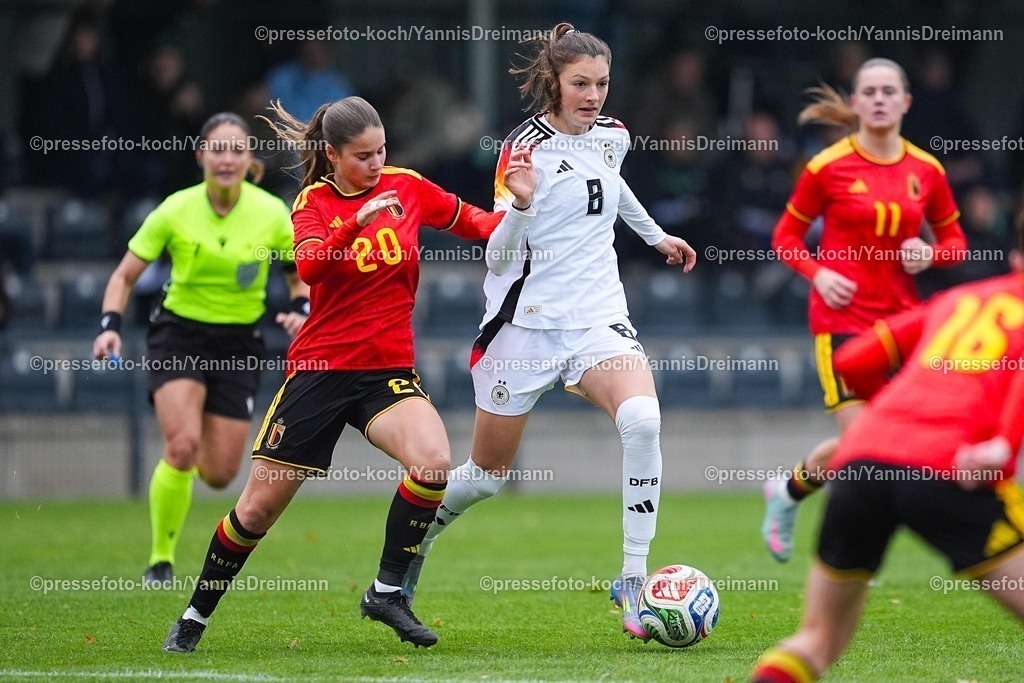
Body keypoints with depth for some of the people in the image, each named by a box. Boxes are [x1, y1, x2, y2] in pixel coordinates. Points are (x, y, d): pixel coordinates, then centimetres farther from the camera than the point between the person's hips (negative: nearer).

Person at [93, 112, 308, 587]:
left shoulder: (272, 213, -9)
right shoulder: (175, 211, -12)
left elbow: (301, 277, 5)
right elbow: (124, 276, -3)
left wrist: (301, 311, -17)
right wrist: (111, 326, -20)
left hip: (238, 343, 2)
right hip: (179, 335, -2)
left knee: (219, 474, 0)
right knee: (182, 444, -25)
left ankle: (198, 452, 40)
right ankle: (161, 560, -8)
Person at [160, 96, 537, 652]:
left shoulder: (407, 187, 2)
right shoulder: (313, 202, -4)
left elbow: (477, 226, 12)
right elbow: (309, 267, -24)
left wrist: (519, 205, -7)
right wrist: (360, 220, -37)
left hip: (388, 368, 2)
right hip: (319, 368, -2)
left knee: (433, 462, -28)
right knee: (258, 507, 2)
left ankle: (387, 591, -12)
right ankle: (195, 616, 22)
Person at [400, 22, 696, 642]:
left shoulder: (612, 135, 4)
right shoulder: (527, 147, -14)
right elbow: (499, 256, -17)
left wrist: (656, 235, 40)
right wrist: (519, 206, -35)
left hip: (598, 317, 4)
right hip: (528, 322, -4)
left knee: (643, 420, -26)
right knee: (489, 473, 8)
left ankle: (633, 580, -20)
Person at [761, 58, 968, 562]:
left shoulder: (926, 171, 4)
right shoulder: (828, 167, -5)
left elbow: (955, 241, 15)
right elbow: (786, 236, 5)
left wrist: (930, 254, -7)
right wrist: (817, 272, -13)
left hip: (901, 318, 4)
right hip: (842, 317, -4)